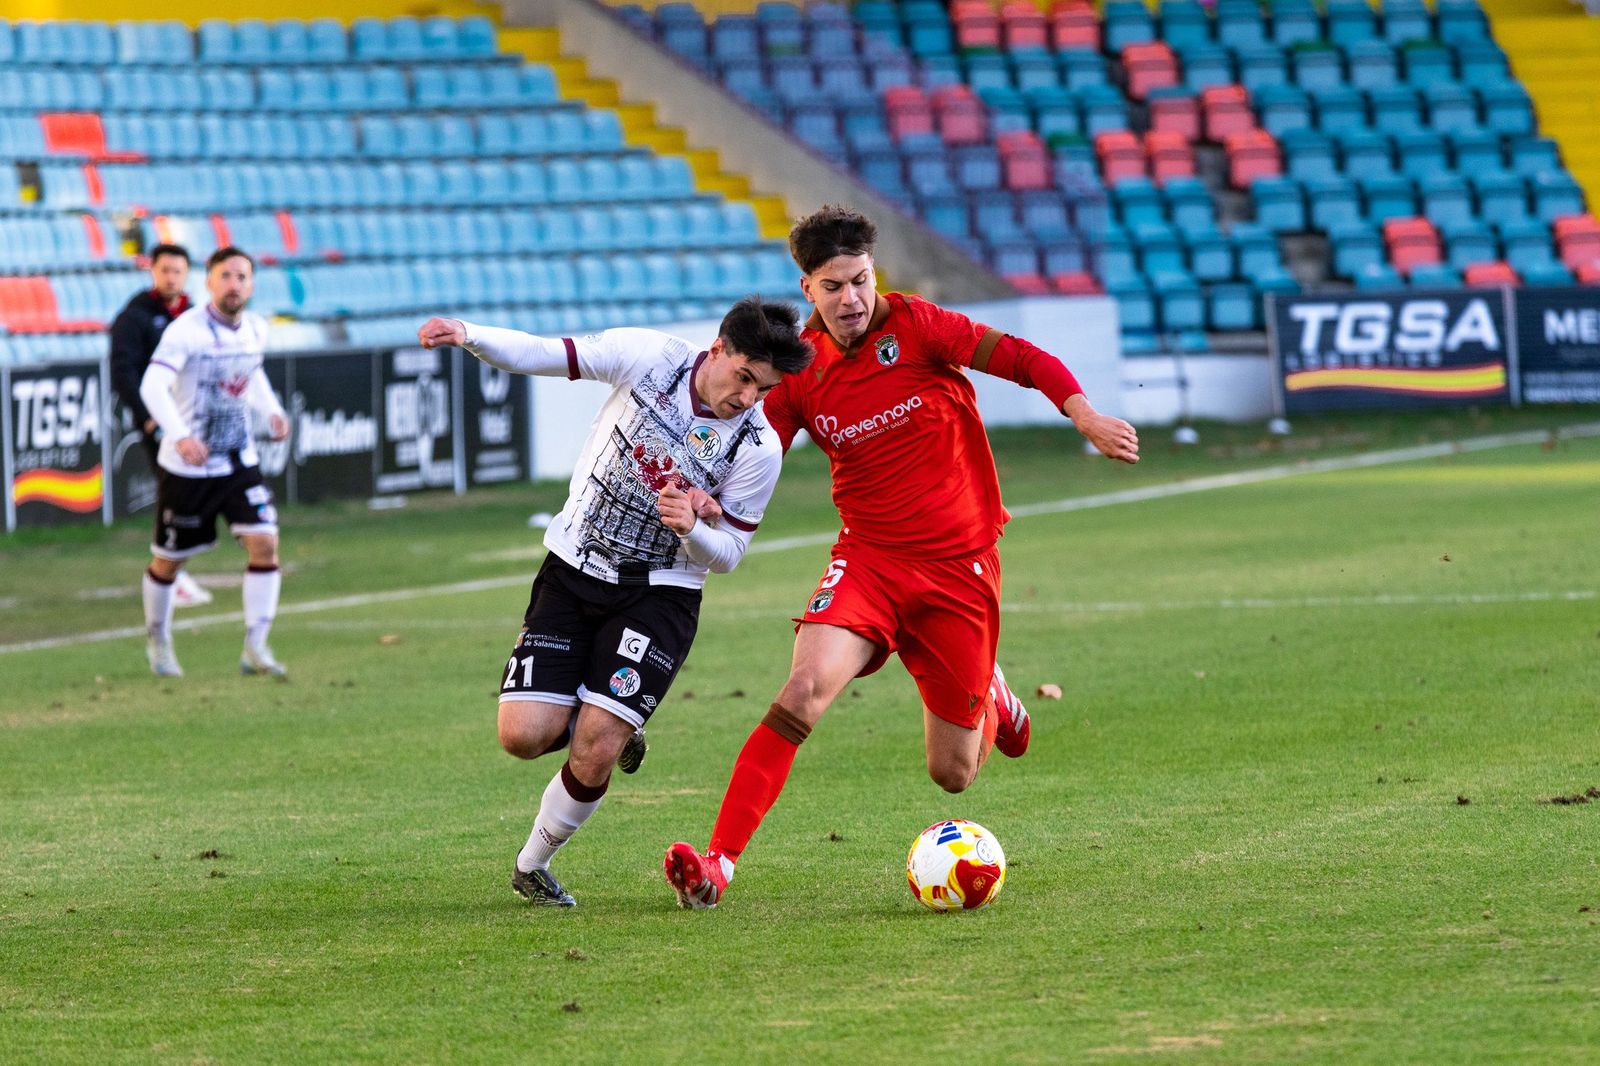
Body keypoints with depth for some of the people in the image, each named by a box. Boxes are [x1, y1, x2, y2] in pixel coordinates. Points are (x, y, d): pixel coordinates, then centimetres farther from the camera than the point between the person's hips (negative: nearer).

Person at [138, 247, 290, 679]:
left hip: (240, 462, 4)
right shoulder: (187, 330, -19)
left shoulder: (256, 329, 2)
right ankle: (157, 639, 34)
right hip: (187, 465, -4)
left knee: (265, 542, -13)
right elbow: (153, 385, -32)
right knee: (168, 560, 9)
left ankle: (255, 648, -7)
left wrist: (272, 410, 6)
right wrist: (179, 435, -46)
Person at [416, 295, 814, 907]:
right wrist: (468, 335, -23)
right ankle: (611, 725, 23)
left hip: (658, 597, -2)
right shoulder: (648, 357, -12)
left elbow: (727, 555, -5)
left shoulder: (758, 449, -14)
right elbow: (542, 357, -6)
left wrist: (691, 529, -28)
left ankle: (533, 866, 14)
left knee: (593, 756, -13)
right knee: (523, 735, -10)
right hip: (572, 574, 2)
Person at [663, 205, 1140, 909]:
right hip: (867, 559, 1)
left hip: (960, 566, -1)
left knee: (953, 775, 5)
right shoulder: (799, 372, -2)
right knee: (802, 694, -27)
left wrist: (1086, 417, -25)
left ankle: (990, 699, 42)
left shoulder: (914, 326, -9)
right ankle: (718, 863, -27)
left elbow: (1025, 360, -9)